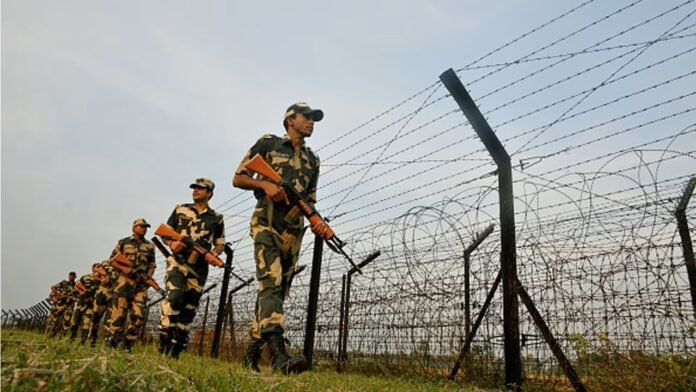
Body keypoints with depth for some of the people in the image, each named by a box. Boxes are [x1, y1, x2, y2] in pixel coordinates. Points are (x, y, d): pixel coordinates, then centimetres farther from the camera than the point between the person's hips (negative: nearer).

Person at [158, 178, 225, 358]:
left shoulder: (216, 218, 10)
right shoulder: (180, 210, 12)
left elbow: (220, 244, 13)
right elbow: (164, 233, 13)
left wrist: (213, 253, -10)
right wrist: (172, 243, -9)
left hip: (199, 268, 2)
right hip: (178, 261, -1)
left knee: (189, 308, 3)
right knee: (174, 296, -25)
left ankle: (175, 349, 12)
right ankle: (164, 340, -19)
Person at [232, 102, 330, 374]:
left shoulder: (312, 160, 20)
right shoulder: (268, 144, 6)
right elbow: (238, 178, 5)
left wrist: (318, 221, 0)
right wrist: (265, 184, -13)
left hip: (293, 233, 6)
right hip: (266, 224, -5)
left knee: (278, 290, 5)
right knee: (271, 282, -22)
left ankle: (252, 351, 17)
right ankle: (278, 352, -32)